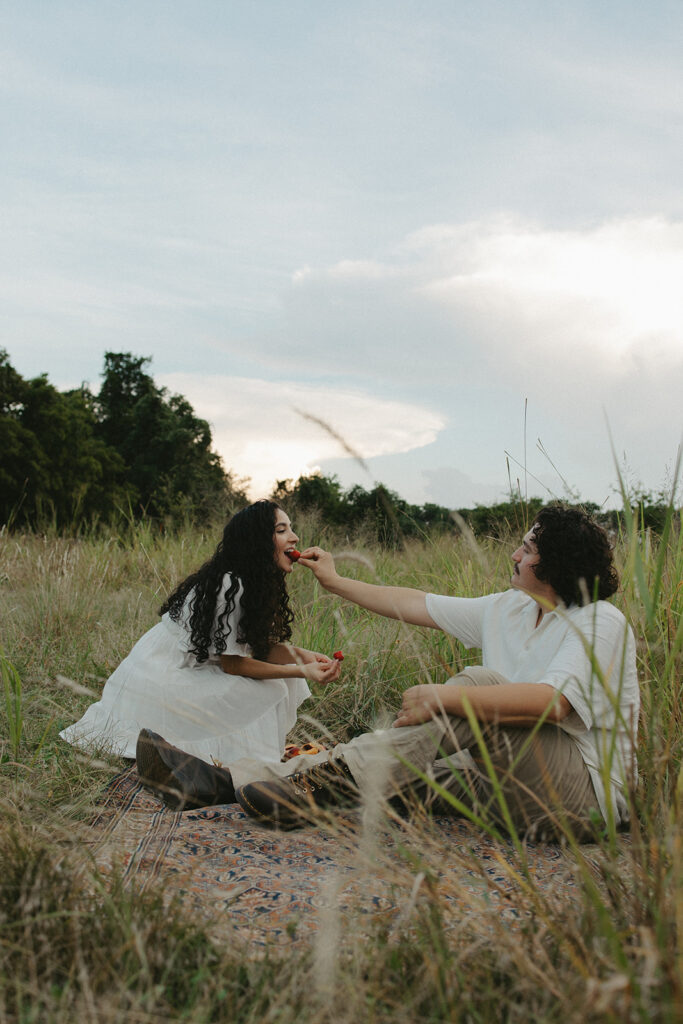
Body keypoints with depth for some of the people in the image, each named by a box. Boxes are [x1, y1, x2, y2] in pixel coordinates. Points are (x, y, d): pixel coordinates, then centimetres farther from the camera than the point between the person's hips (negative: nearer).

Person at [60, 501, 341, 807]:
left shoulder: (258, 583, 2)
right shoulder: (229, 585, -26)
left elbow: (266, 645, 3)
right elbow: (232, 664, -21)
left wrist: (301, 655, -17)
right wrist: (301, 672, -25)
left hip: (191, 670, 10)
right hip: (159, 677, -10)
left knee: (286, 660, 1)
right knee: (265, 692, -20)